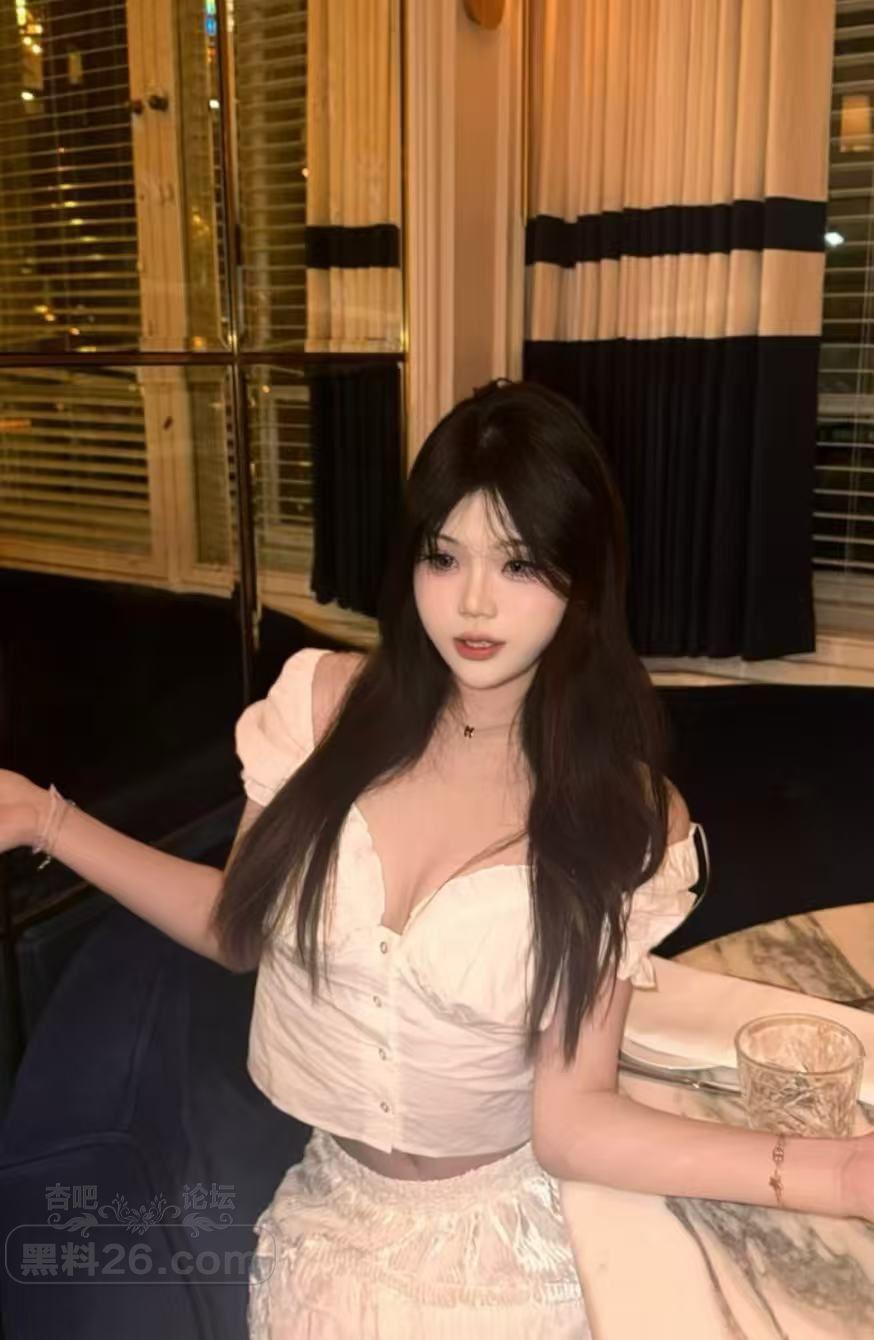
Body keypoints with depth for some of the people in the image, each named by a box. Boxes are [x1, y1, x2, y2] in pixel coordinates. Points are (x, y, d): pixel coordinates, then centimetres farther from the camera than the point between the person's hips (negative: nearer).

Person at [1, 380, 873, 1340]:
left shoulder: (626, 818, -17)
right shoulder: (325, 703, -13)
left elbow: (571, 1116, -19)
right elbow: (240, 925, 1)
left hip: (498, 1241, -2)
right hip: (324, 1210, 3)